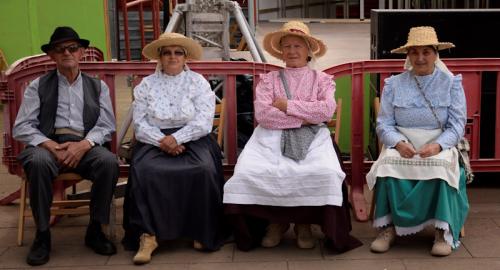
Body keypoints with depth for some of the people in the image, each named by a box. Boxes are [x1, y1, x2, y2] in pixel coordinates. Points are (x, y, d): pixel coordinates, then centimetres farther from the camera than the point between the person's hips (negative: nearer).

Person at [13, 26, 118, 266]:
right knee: (38, 162, -36)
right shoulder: (38, 86, 13)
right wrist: (50, 145, -14)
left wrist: (84, 145, -13)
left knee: (109, 161, -32)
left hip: (86, 146, 1)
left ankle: (95, 230, -14)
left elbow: (106, 125, 7)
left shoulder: (98, 86, 17)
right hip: (48, 144, -1)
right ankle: (42, 234, -19)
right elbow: (21, 127, 4)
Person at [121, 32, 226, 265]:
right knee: (142, 171, -30)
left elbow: (203, 122, -4)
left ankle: (203, 233, -14)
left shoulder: (198, 82, 7)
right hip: (155, 141, 1)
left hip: (192, 140, -1)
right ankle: (147, 235, -26)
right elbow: (140, 124, 3)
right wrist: (162, 141, -14)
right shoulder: (146, 84, 11)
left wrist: (176, 138, -16)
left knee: (204, 170, -31)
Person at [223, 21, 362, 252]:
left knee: (325, 173, -32)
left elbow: (326, 111, -6)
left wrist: (287, 106, -5)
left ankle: (304, 223, -6)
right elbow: (262, 114, -4)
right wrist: (302, 118, -7)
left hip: (312, 138, -1)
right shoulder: (268, 79, 12)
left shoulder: (322, 80, 12)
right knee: (247, 172, -27)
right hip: (272, 138, 1)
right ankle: (274, 221, -2)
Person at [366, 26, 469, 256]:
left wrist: (437, 145, -21)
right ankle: (388, 227, -21)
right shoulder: (394, 84, 7)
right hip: (401, 144, 1)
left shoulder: (451, 83, 6)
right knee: (387, 163, -32)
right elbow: (384, 124, 1)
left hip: (439, 145, -1)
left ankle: (444, 231, -23)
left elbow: (456, 125, -1)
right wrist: (399, 143, -20)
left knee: (440, 166, -34)